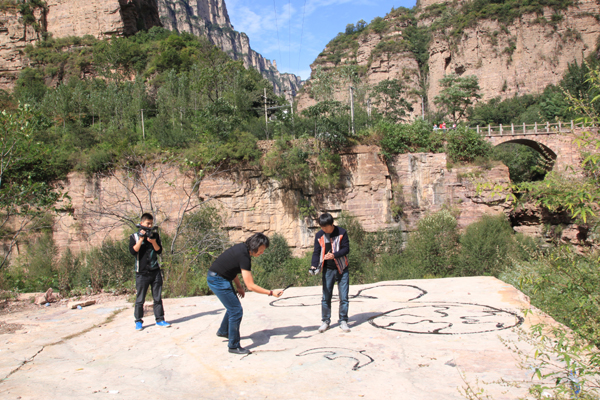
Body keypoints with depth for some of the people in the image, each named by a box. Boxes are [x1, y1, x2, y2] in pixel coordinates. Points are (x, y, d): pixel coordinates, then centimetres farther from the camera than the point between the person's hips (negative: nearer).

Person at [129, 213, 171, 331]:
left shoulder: (155, 235, 9)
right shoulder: (134, 237, 2)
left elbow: (159, 251, 3)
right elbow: (133, 251, -11)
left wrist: (153, 241, -13)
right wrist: (141, 239, -14)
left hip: (155, 271, 2)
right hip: (142, 273, -2)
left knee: (158, 298, 6)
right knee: (140, 299, 3)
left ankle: (160, 319, 13)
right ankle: (138, 321, 15)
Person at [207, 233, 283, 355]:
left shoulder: (241, 247, 1)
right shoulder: (244, 257, -26)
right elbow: (251, 286, -25)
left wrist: (239, 286, 16)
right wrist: (271, 293, -20)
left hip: (223, 278, 10)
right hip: (218, 280, -10)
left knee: (232, 306, 24)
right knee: (236, 311, -6)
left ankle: (223, 331, 45)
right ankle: (234, 346, 4)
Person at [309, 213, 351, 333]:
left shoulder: (341, 232, -7)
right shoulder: (319, 235, 1)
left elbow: (346, 249, -9)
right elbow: (316, 252, 2)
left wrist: (334, 255, -25)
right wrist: (314, 265, -14)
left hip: (342, 269, -2)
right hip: (327, 270, 2)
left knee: (343, 297, 1)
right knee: (326, 297, 4)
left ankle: (343, 321, 14)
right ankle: (325, 321, 17)